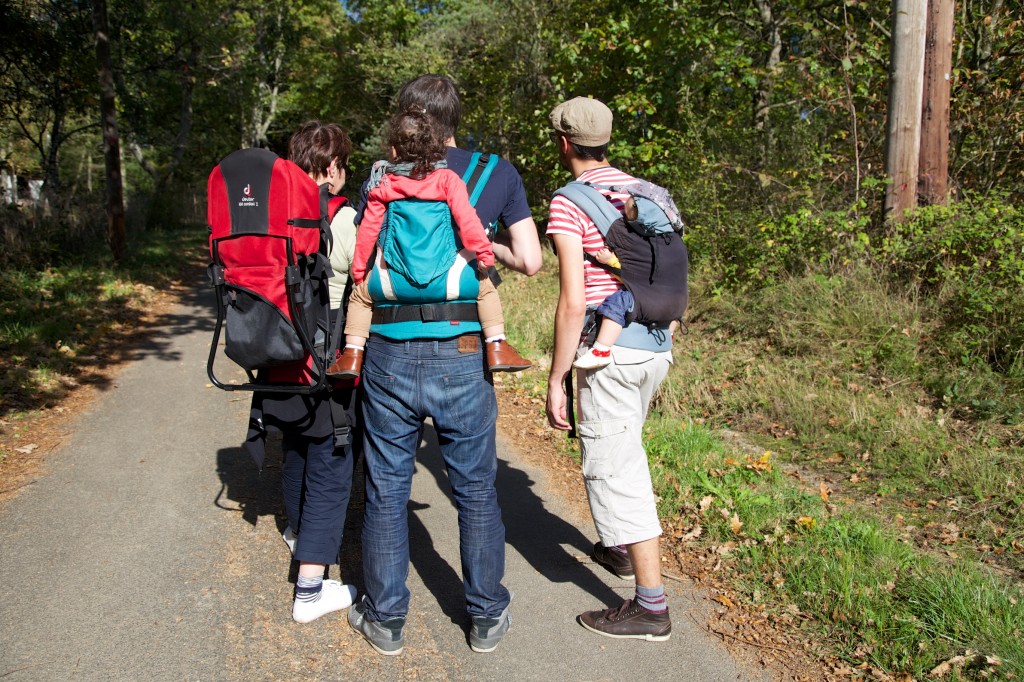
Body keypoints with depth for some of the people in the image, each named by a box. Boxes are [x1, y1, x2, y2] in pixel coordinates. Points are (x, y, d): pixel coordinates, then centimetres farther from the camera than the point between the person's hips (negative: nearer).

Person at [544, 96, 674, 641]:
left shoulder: (569, 203, -11)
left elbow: (573, 302, -17)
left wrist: (555, 378, -11)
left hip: (611, 348, -8)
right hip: (657, 342, 9)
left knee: (615, 467, 0)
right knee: (620, 448, 27)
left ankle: (651, 606, 7)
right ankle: (621, 548, 45)